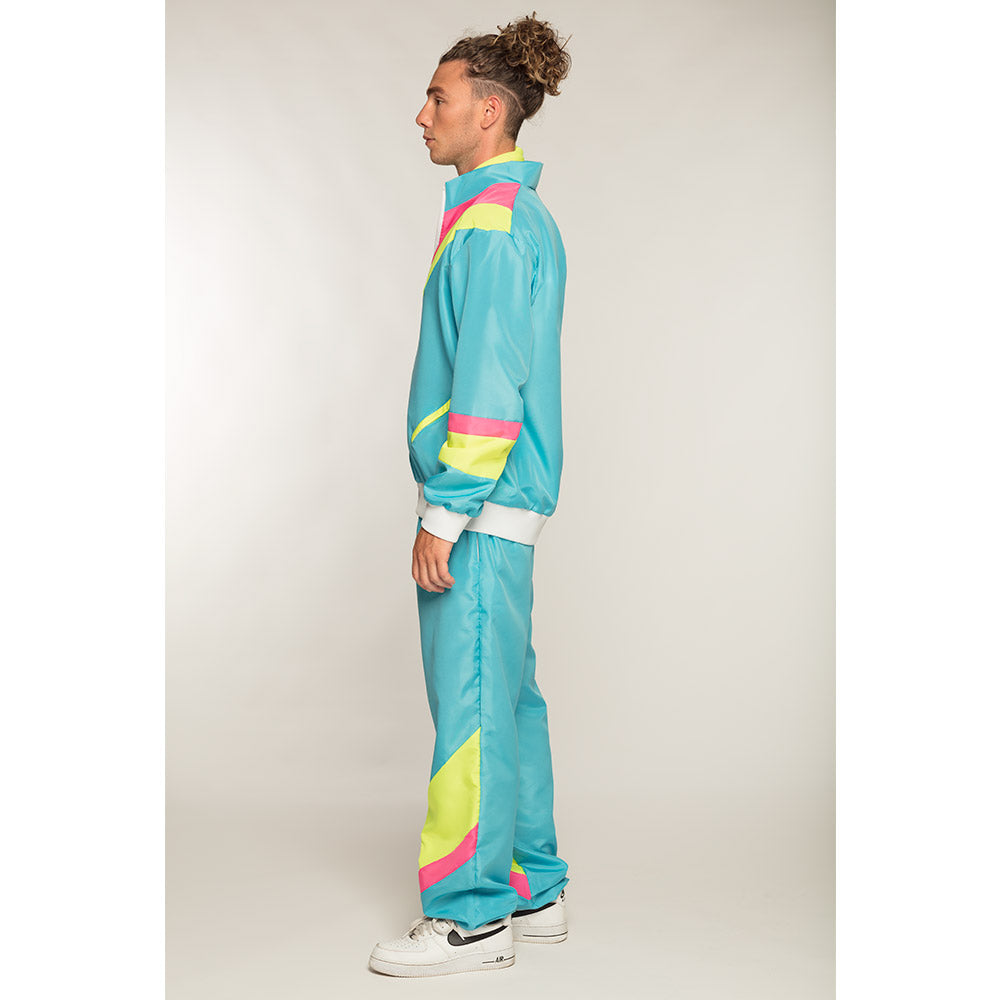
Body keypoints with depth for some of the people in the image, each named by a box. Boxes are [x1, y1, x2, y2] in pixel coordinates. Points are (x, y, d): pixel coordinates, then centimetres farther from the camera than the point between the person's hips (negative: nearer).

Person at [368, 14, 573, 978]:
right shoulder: (524, 215, 17)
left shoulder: (492, 223, -14)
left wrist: (444, 514, -18)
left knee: (472, 701, -4)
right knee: (508, 695, 14)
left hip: (482, 501, -10)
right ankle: (530, 891, 24)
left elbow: (489, 384, -21)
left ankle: (470, 916, 7)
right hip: (505, 500, 10)